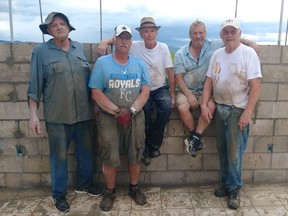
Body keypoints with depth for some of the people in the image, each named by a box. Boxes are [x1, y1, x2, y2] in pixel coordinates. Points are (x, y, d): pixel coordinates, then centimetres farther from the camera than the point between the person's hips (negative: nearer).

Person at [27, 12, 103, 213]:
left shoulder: (80, 48, 9)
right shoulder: (41, 51, -1)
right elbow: (35, 85, -2)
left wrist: (95, 106, 11)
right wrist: (33, 114, -7)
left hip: (84, 113, 4)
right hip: (57, 116, -3)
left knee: (86, 152, 15)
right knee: (59, 156, 8)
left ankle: (84, 184, 38)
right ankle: (59, 194, 28)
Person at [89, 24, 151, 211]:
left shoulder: (139, 63, 5)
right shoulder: (102, 63, -2)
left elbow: (145, 91, -1)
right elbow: (96, 93, -8)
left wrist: (131, 111, -14)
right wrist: (117, 111, -16)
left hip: (136, 116, 3)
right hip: (108, 116, -2)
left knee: (135, 154, 10)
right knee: (110, 157, 2)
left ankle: (134, 188, 30)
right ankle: (110, 191, 23)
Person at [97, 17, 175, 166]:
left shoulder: (163, 47, -4)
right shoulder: (135, 46, -4)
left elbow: (170, 73, -3)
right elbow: (118, 39, 1)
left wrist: (172, 95, -6)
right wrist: (105, 41, -23)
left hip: (160, 88, 1)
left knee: (166, 107, -29)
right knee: (146, 110, -29)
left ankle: (153, 144, -8)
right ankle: (146, 148, -3)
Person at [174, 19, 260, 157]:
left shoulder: (213, 46, 0)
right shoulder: (180, 54, -1)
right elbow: (178, 77, -4)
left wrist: (251, 43, -10)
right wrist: (189, 95, -14)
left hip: (205, 90, 1)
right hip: (186, 90, 0)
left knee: (211, 106, -29)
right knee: (182, 108, -30)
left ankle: (194, 138, -17)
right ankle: (196, 139, -9)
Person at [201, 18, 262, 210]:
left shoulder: (248, 53, -10)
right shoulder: (217, 54, 7)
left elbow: (256, 85, -14)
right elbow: (209, 81, 9)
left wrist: (247, 112, -18)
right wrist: (204, 104, 0)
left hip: (238, 109, -5)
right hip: (220, 108, 5)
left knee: (234, 152, 0)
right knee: (223, 150, 13)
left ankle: (235, 189, 18)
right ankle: (226, 184, 29)